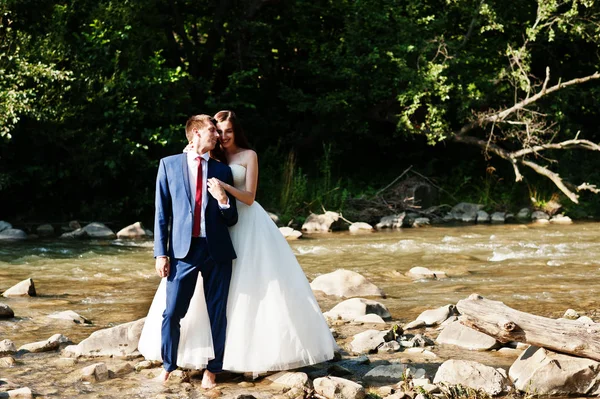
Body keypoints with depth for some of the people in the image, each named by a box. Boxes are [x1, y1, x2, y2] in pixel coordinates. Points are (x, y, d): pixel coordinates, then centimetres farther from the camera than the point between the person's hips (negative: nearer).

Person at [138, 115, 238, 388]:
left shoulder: (222, 171, 11)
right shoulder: (169, 165, 6)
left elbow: (231, 220, 11)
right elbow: (162, 213, 4)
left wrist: (223, 200, -10)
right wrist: (161, 253, -2)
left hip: (217, 251, 2)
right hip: (183, 250, -2)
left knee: (217, 313, 5)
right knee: (172, 313, -2)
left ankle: (212, 369, 19)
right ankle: (168, 366, 18)